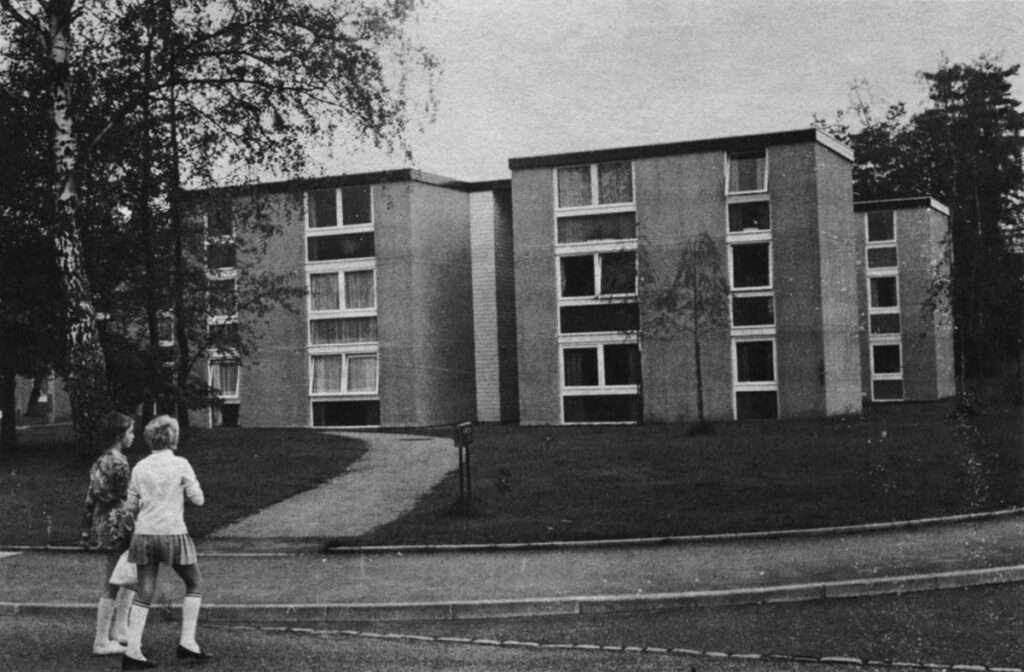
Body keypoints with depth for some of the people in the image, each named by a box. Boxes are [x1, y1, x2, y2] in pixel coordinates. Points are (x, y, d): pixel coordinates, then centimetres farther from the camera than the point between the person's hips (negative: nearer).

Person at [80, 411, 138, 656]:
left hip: (102, 524, 10)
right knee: (112, 586, -1)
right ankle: (101, 642, 5)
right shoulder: (119, 463, -17)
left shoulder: (101, 461, 11)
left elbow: (91, 497, 14)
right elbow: (124, 501, -19)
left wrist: (87, 530, 18)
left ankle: (119, 629, 25)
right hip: (117, 526, -10)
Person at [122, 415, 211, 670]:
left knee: (144, 593, 7)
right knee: (194, 585, 14)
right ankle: (187, 642, 8)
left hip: (144, 534, 4)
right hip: (173, 533, -4)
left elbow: (131, 505, 9)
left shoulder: (140, 467, 5)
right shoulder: (180, 464, -6)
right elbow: (198, 499, -3)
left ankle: (132, 651, 3)